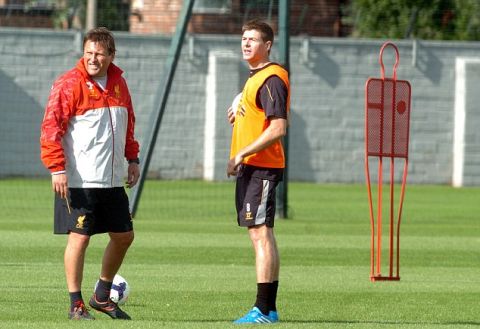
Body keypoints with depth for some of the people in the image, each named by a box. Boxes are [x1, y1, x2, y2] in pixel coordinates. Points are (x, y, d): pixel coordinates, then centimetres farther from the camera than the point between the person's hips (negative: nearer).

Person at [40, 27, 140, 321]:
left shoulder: (118, 82, 11)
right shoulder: (69, 84, -10)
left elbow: (127, 123, 24)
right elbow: (51, 128, -13)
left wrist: (132, 158, 17)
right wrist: (57, 168, -19)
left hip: (113, 180, 7)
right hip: (78, 181, -7)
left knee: (124, 235, 11)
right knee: (80, 237, -5)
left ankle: (102, 296, 27)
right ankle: (76, 305, 3)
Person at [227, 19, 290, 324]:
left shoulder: (271, 79, -15)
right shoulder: (256, 77, 18)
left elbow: (279, 128, -23)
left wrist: (242, 154, -22)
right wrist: (239, 114, 11)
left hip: (261, 167, -11)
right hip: (250, 168, 11)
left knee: (261, 233, -12)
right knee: (261, 234, 12)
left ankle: (264, 310, -13)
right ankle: (268, 308, 15)